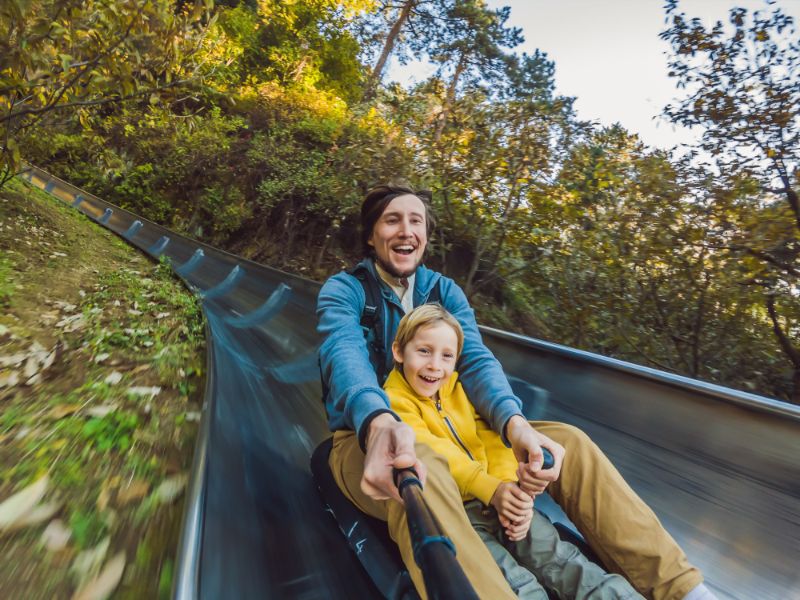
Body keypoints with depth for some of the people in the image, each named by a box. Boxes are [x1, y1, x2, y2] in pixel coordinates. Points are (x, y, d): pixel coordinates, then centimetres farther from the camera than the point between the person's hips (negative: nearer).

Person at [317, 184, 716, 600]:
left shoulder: (445, 290, 4)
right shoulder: (343, 290, -8)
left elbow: (475, 359, -12)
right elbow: (345, 355, -29)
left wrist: (514, 424, -33)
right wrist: (379, 424, -52)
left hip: (444, 431, 4)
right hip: (366, 439, -3)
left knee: (568, 442, -14)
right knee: (417, 468, -42)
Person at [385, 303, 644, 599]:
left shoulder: (458, 387, 11)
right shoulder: (395, 402, -9)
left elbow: (492, 441, 5)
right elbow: (432, 454, -20)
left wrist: (509, 488, -12)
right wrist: (491, 489, -27)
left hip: (500, 502, 6)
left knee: (560, 560, -11)